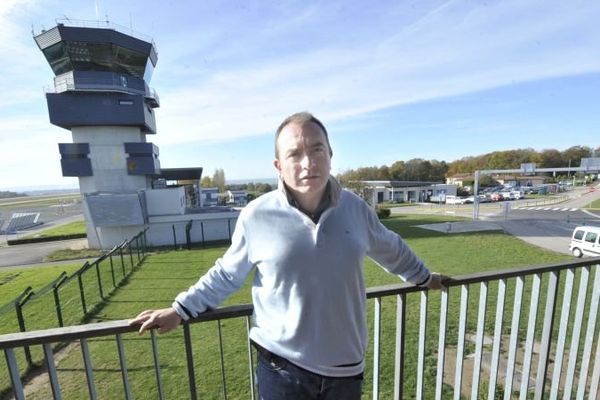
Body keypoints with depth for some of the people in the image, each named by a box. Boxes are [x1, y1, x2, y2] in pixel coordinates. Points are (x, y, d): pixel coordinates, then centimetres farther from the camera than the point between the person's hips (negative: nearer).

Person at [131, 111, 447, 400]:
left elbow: (391, 250, 9)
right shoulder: (257, 215, -17)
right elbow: (226, 274, -2)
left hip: (345, 365, 3)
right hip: (282, 367, -2)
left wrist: (423, 278, 21)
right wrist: (180, 310, -1)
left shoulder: (355, 208, -9)